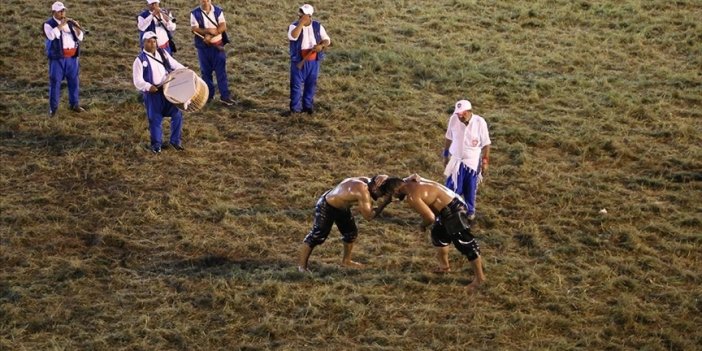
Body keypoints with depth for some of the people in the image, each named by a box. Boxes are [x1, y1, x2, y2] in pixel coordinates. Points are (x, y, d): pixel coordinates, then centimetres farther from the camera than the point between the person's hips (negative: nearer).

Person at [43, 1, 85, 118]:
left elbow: (80, 37, 7)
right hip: (57, 58, -5)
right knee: (55, 82, -3)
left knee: (73, 81, 9)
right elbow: (52, 35, -25)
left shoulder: (69, 23, 12)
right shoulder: (49, 24, -4)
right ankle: (53, 107, 2)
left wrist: (77, 28, -11)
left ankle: (74, 104, 21)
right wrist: (61, 25, -24)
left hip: (72, 57, 5)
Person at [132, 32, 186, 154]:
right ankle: (156, 145, 19)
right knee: (155, 119, 1)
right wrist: (148, 87, -30)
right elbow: (138, 81, -13)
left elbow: (175, 64, 16)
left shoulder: (163, 53, 8)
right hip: (152, 93, -4)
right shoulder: (140, 60, -7)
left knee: (177, 114, 2)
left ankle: (175, 141, 20)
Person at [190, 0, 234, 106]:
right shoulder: (195, 13, -4)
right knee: (206, 71, 8)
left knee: (221, 70, -2)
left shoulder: (218, 11, -1)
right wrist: (209, 30, -25)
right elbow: (195, 29, -12)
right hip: (203, 46, 0)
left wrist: (210, 36, -20)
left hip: (217, 45, 0)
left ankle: (225, 96, -1)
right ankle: (208, 95, 18)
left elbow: (223, 26, -8)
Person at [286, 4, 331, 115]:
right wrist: (301, 23, -28)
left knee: (311, 84, 11)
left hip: (313, 61, 2)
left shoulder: (318, 27, 0)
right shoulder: (294, 26, -9)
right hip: (298, 61, -2)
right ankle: (295, 107, 7)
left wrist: (321, 45, -18)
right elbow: (292, 36, -31)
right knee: (296, 84, 0)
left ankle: (308, 106, 24)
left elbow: (327, 40, 5)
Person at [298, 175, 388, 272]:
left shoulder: (366, 180, -10)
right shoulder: (363, 191, -35)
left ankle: (346, 261, 33)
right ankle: (301, 265, -2)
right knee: (317, 236, -9)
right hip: (326, 207, -10)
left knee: (351, 232, 17)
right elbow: (368, 216, -31)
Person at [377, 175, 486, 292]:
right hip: (451, 205, 11)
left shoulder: (412, 196, -23)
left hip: (453, 211, -11)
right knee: (438, 233, 29)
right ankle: (444, 266, 44)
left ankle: (479, 277, 5)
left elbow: (430, 217, -26)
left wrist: (422, 225, -2)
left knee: (464, 243, -4)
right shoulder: (410, 181, 6)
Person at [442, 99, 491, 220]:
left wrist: (485, 162, -8)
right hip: (456, 160, 1)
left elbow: (486, 144, -9)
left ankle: (470, 211, 31)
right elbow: (449, 138, 3)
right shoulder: (453, 119, -13)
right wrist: (446, 155, 10)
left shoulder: (480, 122, -19)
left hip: (473, 162, -1)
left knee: (470, 189, 12)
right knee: (452, 189, -1)